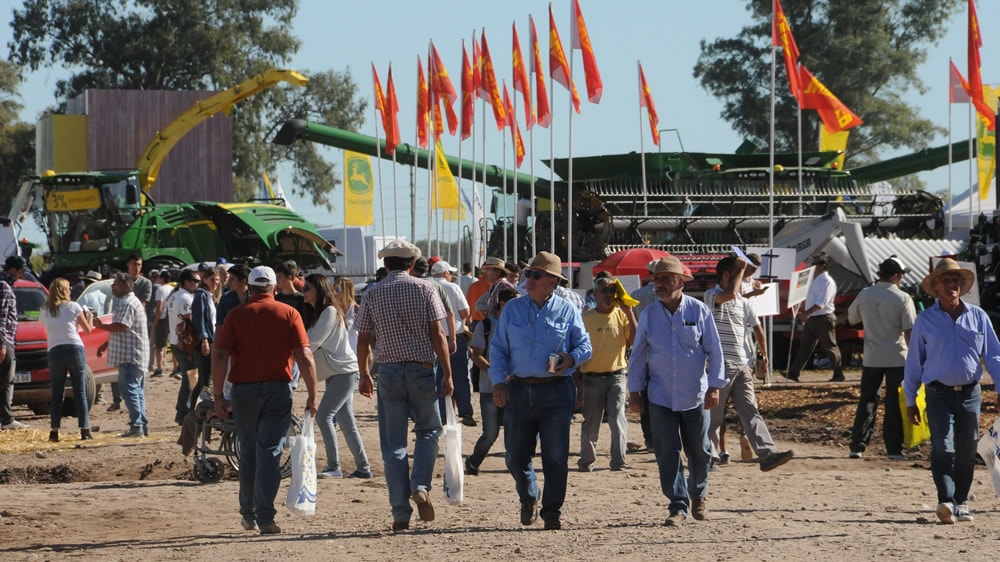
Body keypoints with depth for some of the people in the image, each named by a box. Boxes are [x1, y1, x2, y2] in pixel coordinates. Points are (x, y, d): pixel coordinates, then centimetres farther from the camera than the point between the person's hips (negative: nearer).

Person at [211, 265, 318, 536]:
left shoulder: (236, 315, 3)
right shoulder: (289, 314, 2)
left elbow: (219, 356, -4)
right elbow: (305, 357, -5)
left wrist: (218, 396, -1)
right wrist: (312, 395, -1)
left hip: (244, 389, 1)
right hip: (278, 389, -1)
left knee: (248, 453, 15)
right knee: (270, 453, -1)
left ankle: (248, 513, 23)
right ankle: (265, 517, -8)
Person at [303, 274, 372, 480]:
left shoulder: (330, 312, -14)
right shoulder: (315, 313, 15)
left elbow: (312, 342, -19)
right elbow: (309, 342, 8)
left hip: (345, 371, -10)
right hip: (334, 373, 10)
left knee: (323, 416, -15)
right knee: (346, 422, 9)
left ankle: (334, 467, -14)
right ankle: (363, 467, 13)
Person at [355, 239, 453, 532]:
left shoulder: (372, 294, 4)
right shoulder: (425, 289, -2)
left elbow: (363, 340, 6)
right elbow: (437, 334, -6)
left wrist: (364, 375, 19)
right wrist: (447, 374, -3)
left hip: (388, 370, 1)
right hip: (421, 368, -1)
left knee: (393, 444, 4)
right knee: (428, 431, 17)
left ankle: (401, 515, 0)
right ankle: (420, 486, -7)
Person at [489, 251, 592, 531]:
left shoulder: (567, 311, 4)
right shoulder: (512, 309, 10)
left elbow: (585, 345, 7)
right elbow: (497, 348, 10)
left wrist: (571, 359, -16)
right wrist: (498, 381, -3)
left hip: (556, 391, -2)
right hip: (519, 390, 2)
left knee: (556, 454, -6)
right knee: (516, 454, 6)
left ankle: (552, 511, 1)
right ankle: (528, 499, 33)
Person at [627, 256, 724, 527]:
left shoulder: (699, 311, -3)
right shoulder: (649, 315, 2)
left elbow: (714, 350, 0)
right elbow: (638, 354, 7)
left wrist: (714, 386, -6)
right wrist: (634, 390, 5)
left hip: (695, 396, -1)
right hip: (661, 398, 1)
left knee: (699, 452, 10)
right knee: (667, 454, -6)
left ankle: (698, 495, 34)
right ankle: (678, 507, -2)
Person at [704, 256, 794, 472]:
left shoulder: (743, 302, 16)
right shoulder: (712, 296, -4)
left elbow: (757, 328, 22)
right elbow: (729, 294, -25)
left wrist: (763, 355, 17)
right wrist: (740, 270, -13)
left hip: (742, 366, 5)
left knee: (750, 411, -4)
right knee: (714, 415, 2)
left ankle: (767, 454, -14)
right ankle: (710, 457, 12)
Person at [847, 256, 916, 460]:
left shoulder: (864, 295, 0)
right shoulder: (902, 298, -10)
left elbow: (851, 319, 15)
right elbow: (909, 332, -12)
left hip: (871, 358, 3)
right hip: (897, 358, -3)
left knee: (867, 400, 10)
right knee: (894, 403, 3)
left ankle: (857, 445, 6)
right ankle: (894, 448, 3)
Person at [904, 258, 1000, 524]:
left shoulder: (978, 316, 6)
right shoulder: (925, 320, 2)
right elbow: (913, 361, 7)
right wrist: (910, 400, 6)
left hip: (970, 393, 2)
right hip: (939, 394, -2)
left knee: (966, 452, 7)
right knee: (942, 448, -16)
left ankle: (961, 502, 20)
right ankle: (946, 502, -26)